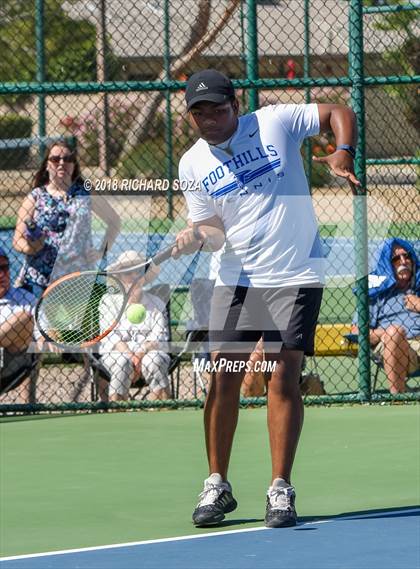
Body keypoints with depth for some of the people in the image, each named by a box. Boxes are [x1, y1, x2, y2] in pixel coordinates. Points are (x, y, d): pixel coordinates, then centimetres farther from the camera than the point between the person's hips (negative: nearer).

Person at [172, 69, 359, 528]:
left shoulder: (274, 122, -3)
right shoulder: (193, 165, 6)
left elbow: (340, 113, 2)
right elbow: (213, 228, 7)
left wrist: (343, 153, -17)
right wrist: (197, 237, -16)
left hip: (296, 275, -3)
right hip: (236, 278, 3)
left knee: (283, 377, -7)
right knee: (223, 377, -3)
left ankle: (280, 489, -1)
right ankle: (217, 486, 8)